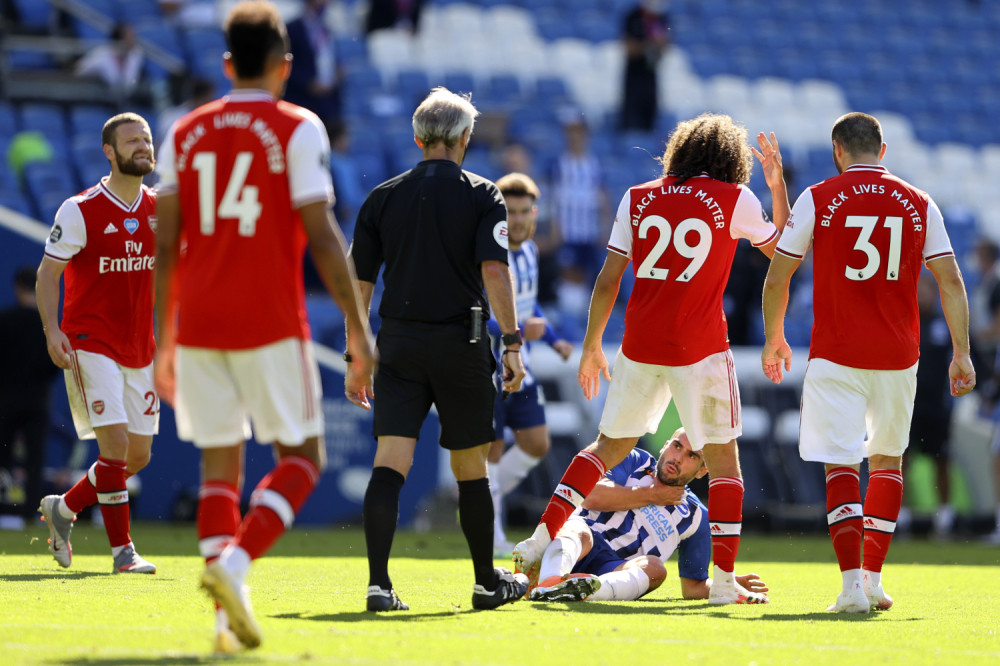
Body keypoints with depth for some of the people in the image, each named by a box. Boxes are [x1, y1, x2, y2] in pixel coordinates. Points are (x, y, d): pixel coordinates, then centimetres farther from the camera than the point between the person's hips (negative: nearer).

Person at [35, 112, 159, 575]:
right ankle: (123, 551, -5)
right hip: (91, 344, -6)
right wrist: (52, 330, -18)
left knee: (138, 456, 6)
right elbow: (47, 274, -6)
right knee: (115, 447, -15)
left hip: (139, 350, 6)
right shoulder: (80, 211, -9)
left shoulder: (159, 210, 7)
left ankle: (63, 509, 27)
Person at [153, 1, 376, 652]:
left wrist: (164, 341, 16)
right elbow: (322, 238, -9)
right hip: (270, 324, -4)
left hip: (199, 326, 4)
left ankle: (228, 611, -1)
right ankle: (236, 561, -16)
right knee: (302, 457, 8)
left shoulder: (186, 133, 10)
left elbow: (164, 244, 9)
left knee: (219, 462, 9)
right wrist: (359, 330, -4)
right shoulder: (298, 129, -3)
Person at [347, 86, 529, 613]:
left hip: (398, 346, 1)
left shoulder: (383, 197, 8)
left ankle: (378, 582, -19)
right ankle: (489, 582, 23)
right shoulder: (482, 196, 0)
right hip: (461, 345, -1)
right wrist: (512, 342, -12)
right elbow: (494, 270, -12)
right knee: (470, 467, 11)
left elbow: (359, 283, 7)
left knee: (390, 461, -6)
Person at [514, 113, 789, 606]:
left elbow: (608, 280, 7)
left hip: (639, 345, 3)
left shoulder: (637, 200, 7)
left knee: (609, 446, 18)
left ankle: (542, 537, 10)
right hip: (700, 346, -3)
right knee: (723, 458, 6)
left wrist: (592, 346, 15)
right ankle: (723, 580, -1)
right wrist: (778, 185, 21)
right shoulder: (734, 200, -1)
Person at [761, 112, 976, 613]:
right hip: (898, 355, 3)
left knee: (841, 466, -3)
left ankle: (852, 586, -16)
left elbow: (777, 278, 2)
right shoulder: (919, 205, 6)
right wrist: (961, 353, 8)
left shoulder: (818, 199, -1)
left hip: (836, 355, -3)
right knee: (887, 459, 18)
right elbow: (950, 281, 3)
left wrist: (773, 339, 16)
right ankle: (873, 578, 16)